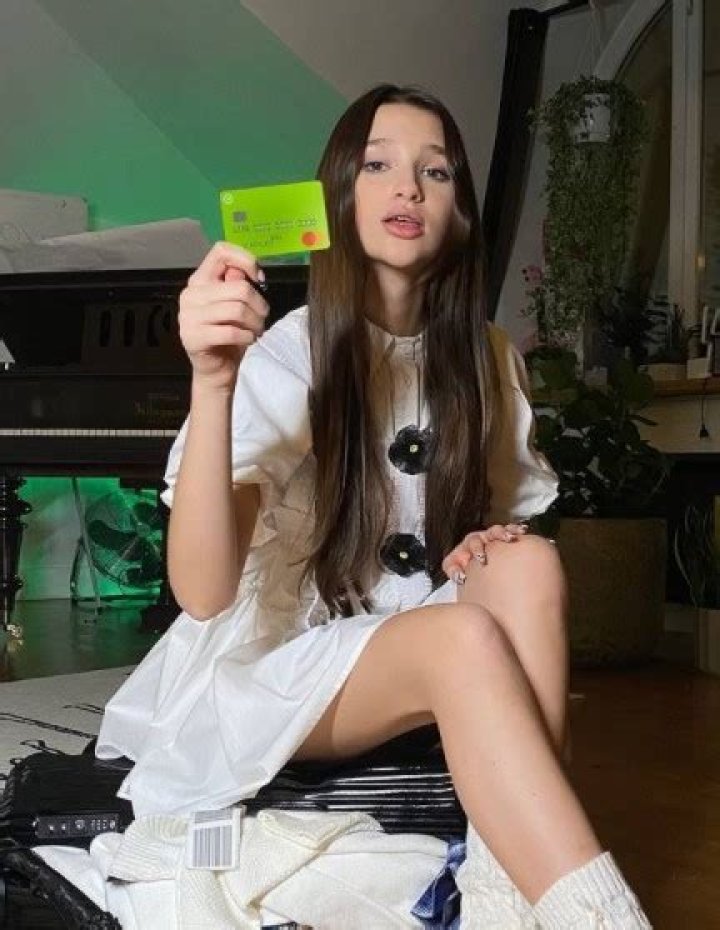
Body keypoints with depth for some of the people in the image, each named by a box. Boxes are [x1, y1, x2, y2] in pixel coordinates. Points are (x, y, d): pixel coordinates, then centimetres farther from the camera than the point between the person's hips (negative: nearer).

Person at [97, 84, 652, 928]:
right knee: (466, 639, -33)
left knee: (529, 566, -26)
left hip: (429, 651, 5)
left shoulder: (486, 359, 0)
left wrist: (501, 544, -12)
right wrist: (212, 381, -43)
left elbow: (512, 518, 14)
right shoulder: (285, 355, -16)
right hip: (280, 662, -4)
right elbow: (203, 593, -28)